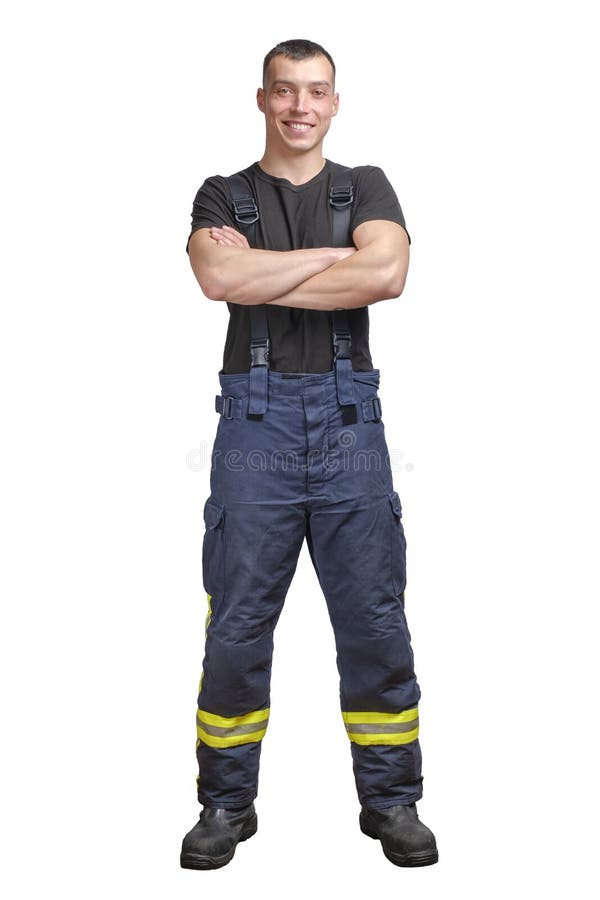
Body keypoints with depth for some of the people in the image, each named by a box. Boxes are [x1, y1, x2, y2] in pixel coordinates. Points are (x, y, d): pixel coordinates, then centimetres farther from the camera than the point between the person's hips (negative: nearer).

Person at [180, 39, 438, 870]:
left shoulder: (367, 188, 12)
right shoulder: (222, 198, 12)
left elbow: (387, 274, -11)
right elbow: (219, 278, -11)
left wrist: (261, 276, -8)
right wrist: (331, 253, -6)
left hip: (347, 416, 0)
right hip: (256, 417, 0)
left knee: (374, 620, 3)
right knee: (237, 624, 2)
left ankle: (392, 801, 18)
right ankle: (227, 803, 17)